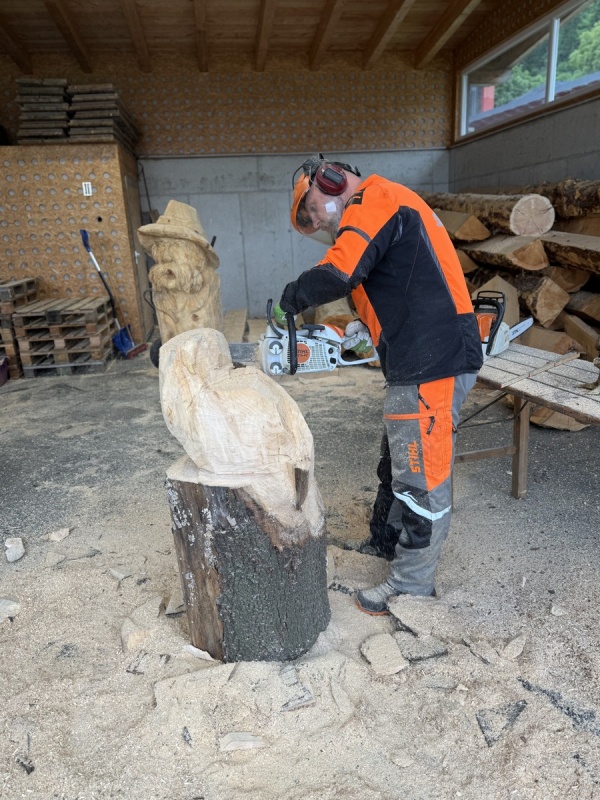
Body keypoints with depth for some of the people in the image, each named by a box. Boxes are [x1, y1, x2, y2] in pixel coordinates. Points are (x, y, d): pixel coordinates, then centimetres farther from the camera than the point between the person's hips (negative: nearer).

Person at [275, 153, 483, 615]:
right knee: (398, 462, 22)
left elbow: (335, 275, -24)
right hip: (423, 363, 11)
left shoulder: (374, 202, -9)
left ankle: (412, 585, 17)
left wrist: (288, 303, -7)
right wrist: (368, 327, 9)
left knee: (423, 476, 1)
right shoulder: (388, 209, 23)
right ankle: (384, 543, 41)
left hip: (432, 366, -11)